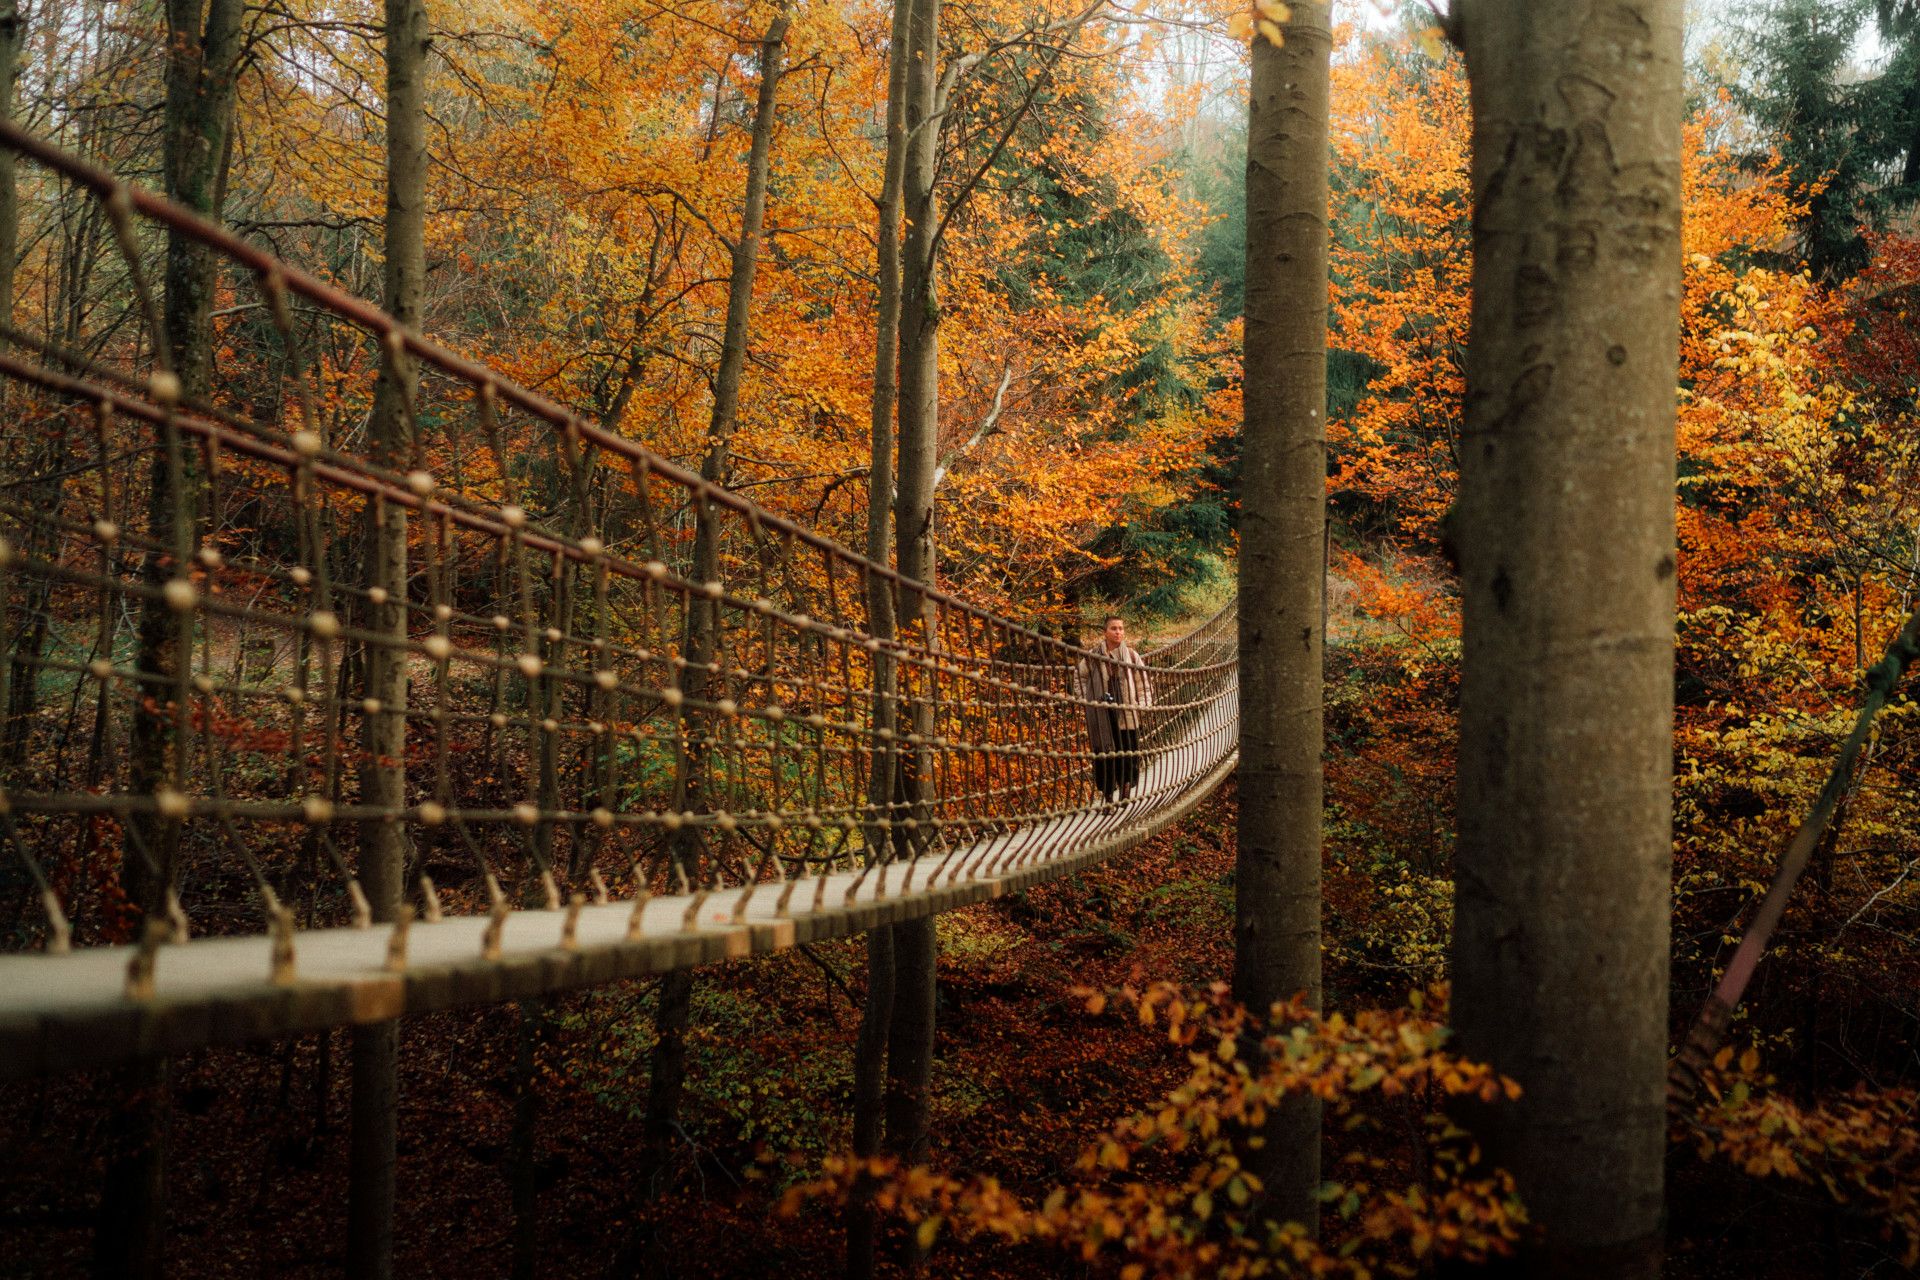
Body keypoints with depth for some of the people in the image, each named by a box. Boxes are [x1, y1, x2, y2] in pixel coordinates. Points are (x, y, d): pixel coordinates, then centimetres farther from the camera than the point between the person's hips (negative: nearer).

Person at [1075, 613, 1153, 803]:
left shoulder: (1131, 654, 3)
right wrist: (1083, 699, 7)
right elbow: (1079, 676, 15)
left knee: (1128, 752, 1)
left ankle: (1125, 792, 13)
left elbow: (1143, 682, 10)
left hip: (1126, 714, 1)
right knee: (1103, 752, 0)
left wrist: (1143, 704, 1)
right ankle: (1107, 793, 11)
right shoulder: (1093, 655, 1)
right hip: (1101, 714, -1)